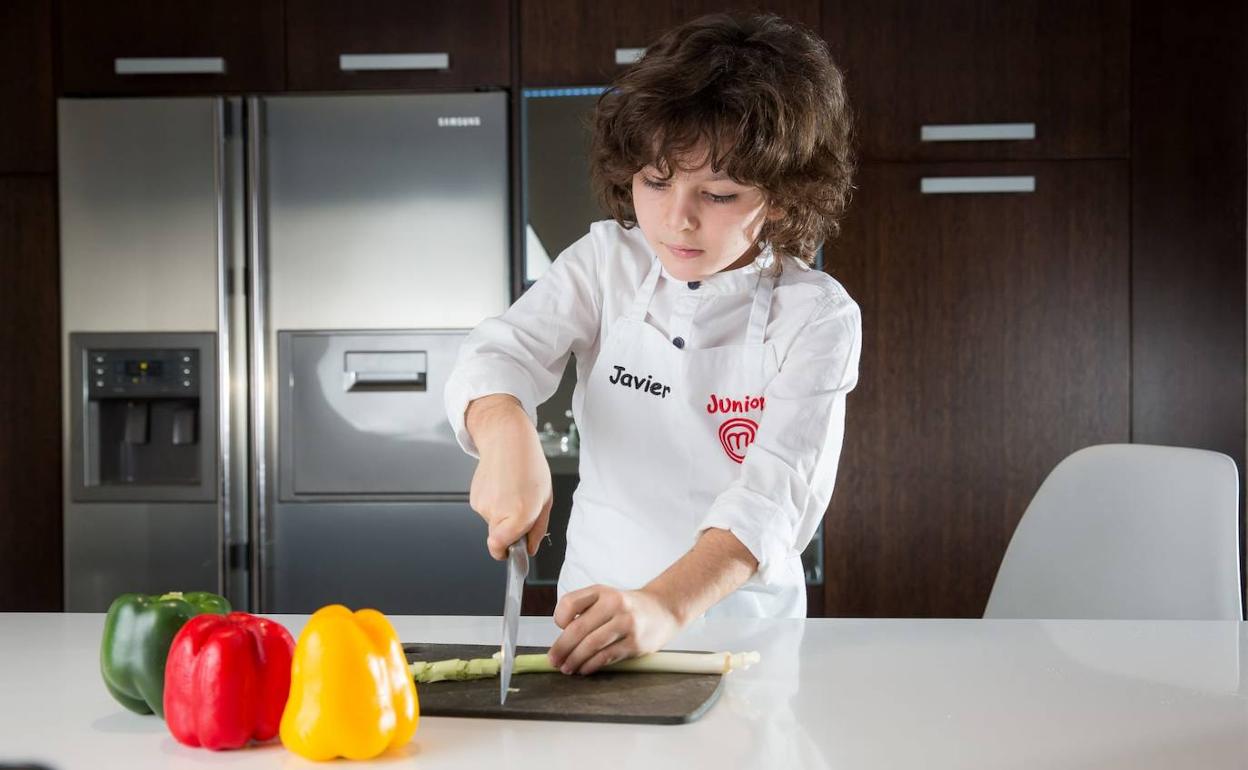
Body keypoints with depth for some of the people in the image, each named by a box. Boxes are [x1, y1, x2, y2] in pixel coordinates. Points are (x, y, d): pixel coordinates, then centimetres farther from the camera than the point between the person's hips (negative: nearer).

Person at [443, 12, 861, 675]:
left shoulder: (817, 317, -7)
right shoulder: (606, 261, 2)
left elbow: (775, 490, -18)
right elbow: (501, 354, -11)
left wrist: (667, 603, -34)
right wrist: (506, 438, -34)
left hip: (742, 620, -1)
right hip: (595, 604, 1)